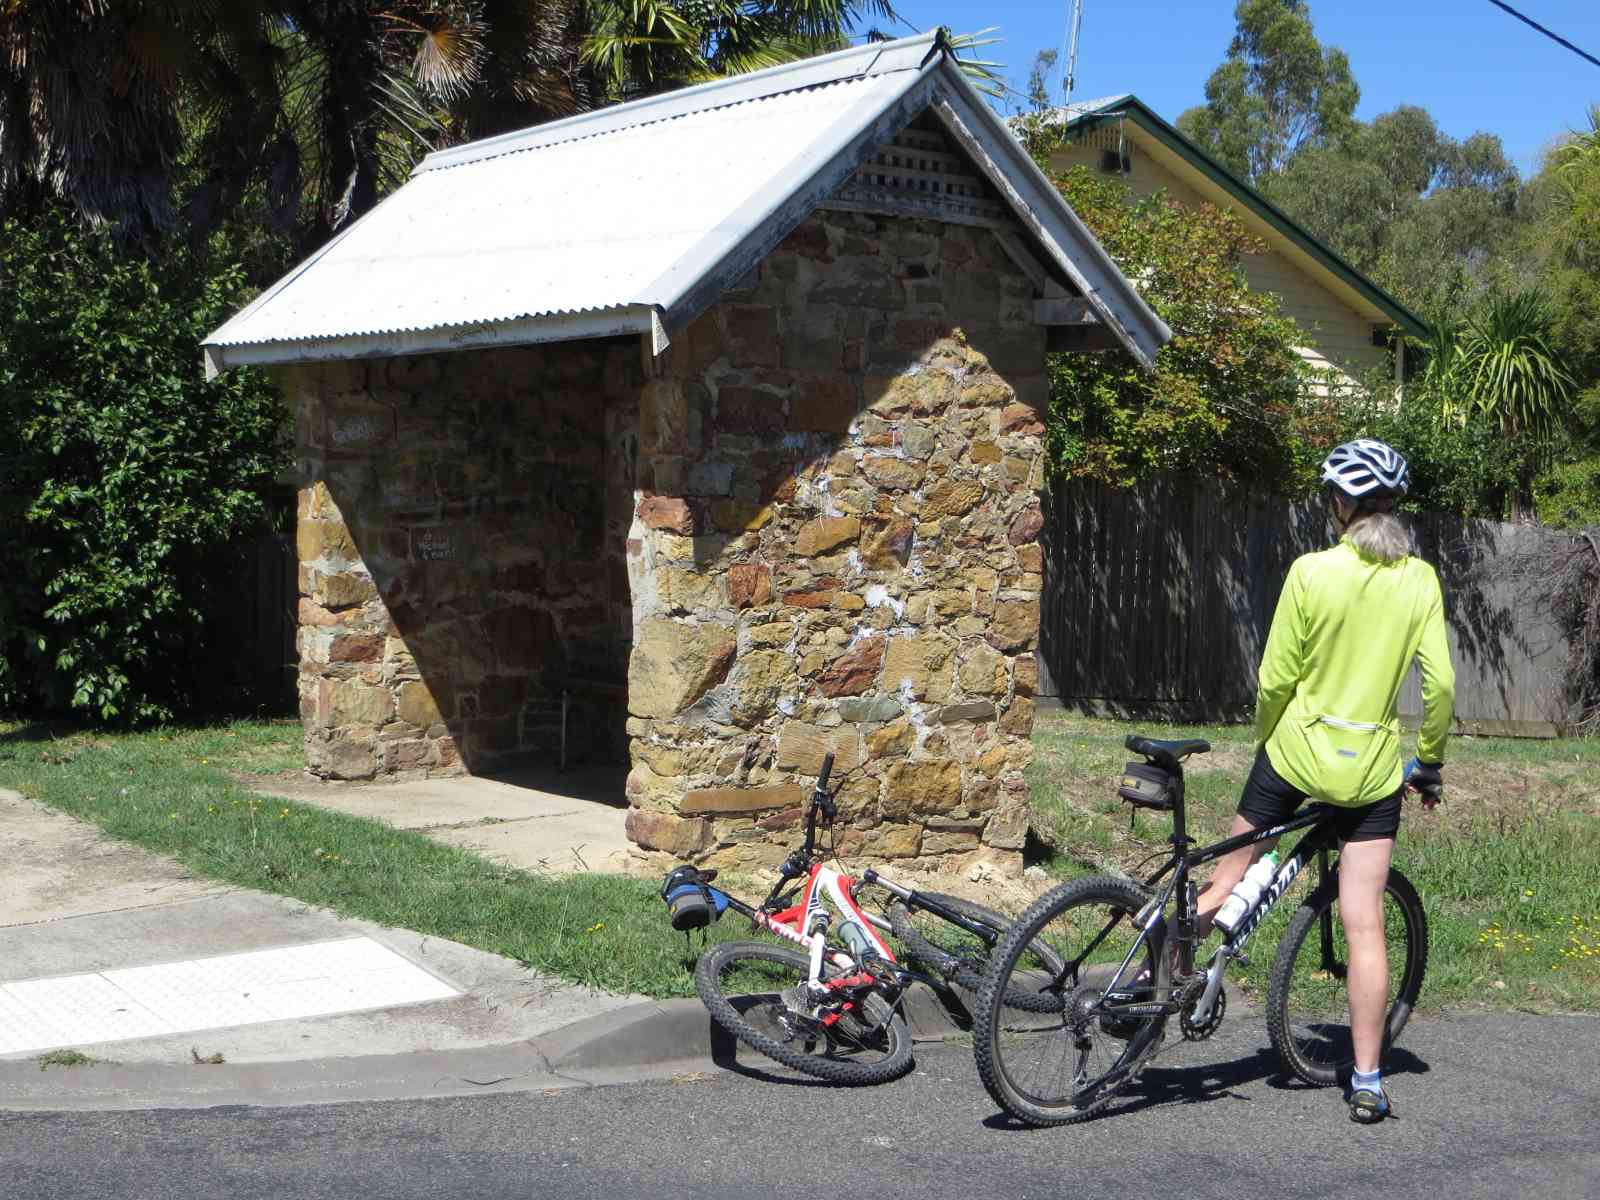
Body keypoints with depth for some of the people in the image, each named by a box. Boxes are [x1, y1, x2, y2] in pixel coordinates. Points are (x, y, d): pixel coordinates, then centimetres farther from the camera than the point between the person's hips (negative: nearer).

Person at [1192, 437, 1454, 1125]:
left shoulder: (1312, 572, -10)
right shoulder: (1419, 580, -2)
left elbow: (1276, 680, -8)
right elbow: (1439, 684, -4)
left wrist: (1265, 740, 10)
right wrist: (1430, 763, 10)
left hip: (1296, 752, -2)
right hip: (1374, 771, 2)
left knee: (1232, 870, 20)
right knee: (1365, 925, 3)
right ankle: (1367, 1083, 6)